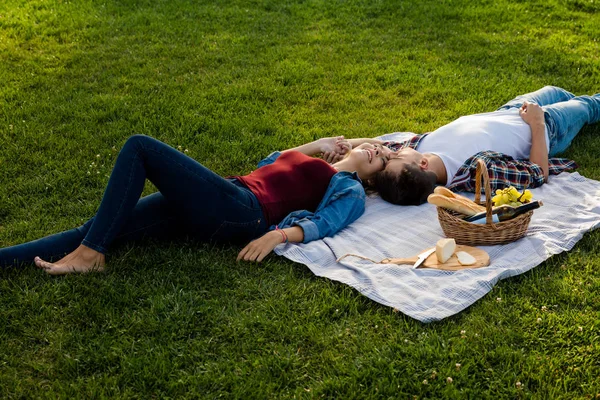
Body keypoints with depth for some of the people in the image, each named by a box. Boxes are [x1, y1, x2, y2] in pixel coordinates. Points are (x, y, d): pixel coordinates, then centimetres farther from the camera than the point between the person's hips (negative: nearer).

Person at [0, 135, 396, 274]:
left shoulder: (351, 192, 10)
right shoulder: (320, 167, 33)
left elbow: (321, 224, -9)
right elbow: (268, 165, 45)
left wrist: (277, 234, -27)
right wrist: (315, 145, 41)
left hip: (238, 212, -7)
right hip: (218, 201, 7)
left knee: (140, 146, -19)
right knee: (100, 226, -10)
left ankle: (90, 253, -23)